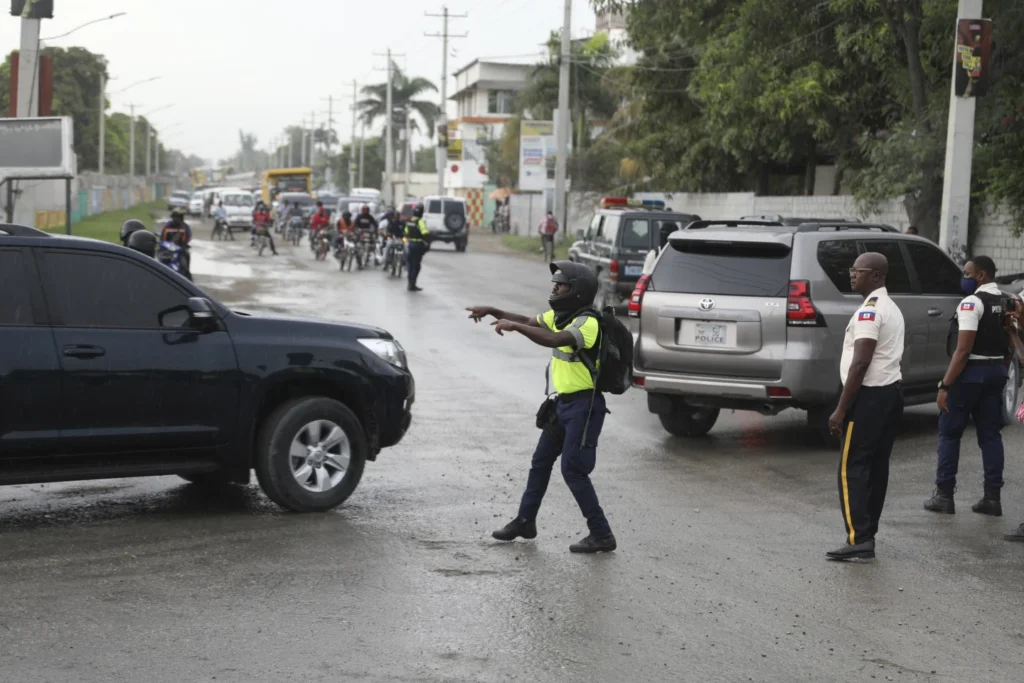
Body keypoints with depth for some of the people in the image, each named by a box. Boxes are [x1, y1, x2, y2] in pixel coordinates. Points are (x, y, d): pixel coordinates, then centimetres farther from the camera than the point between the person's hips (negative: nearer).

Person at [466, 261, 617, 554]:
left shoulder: (588, 323, -21)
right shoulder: (559, 316, 8)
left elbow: (555, 340, -37)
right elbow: (528, 322, 18)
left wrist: (514, 326, -34)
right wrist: (492, 312, 5)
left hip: (584, 405, -10)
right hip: (563, 402, 10)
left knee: (573, 470, -11)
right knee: (541, 461, 16)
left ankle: (601, 535, -4)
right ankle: (525, 521, 29)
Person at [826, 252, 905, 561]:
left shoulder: (869, 310, -15)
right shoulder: (891, 308, 17)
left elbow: (860, 363, -21)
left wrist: (841, 410, -19)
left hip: (870, 395, -10)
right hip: (892, 391, 10)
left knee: (852, 468, -9)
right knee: (877, 466, 12)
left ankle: (859, 539, -14)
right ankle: (867, 535, 16)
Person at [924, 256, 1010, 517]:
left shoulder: (972, 303, -16)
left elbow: (963, 350, -21)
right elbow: (1009, 344, 14)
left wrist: (945, 386, -19)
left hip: (971, 372, -8)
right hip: (997, 371, 8)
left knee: (949, 432, 3)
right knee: (990, 434, 10)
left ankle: (944, 495, 4)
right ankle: (992, 497, 8)